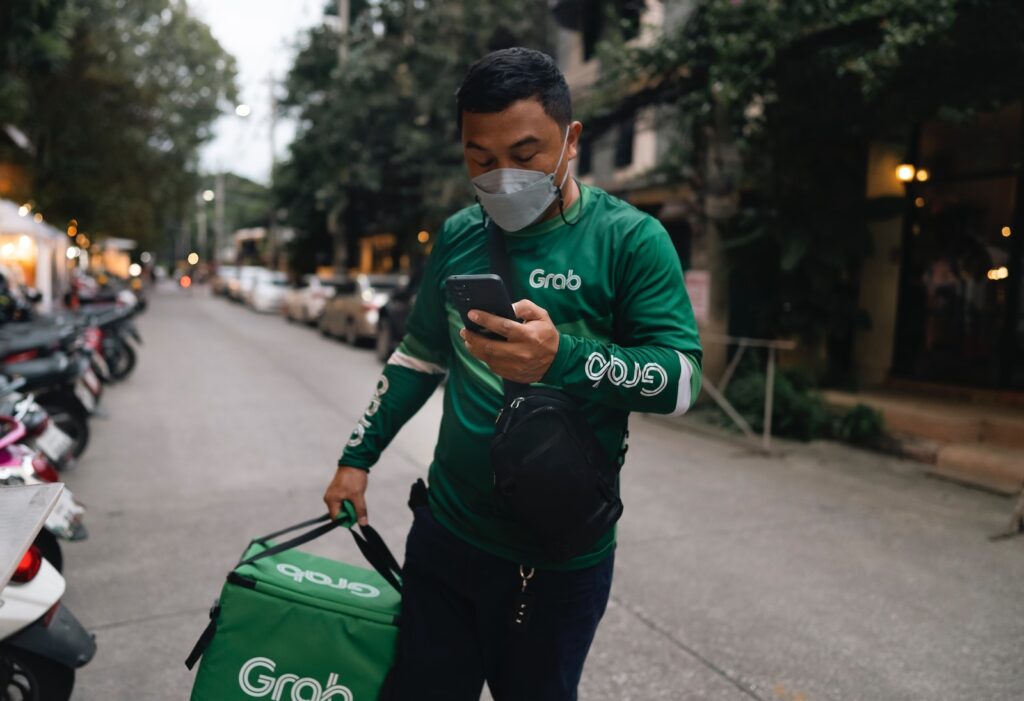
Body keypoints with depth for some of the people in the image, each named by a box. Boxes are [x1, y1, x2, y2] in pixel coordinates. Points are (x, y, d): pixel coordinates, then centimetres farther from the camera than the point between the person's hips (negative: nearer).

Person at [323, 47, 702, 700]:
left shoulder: (631, 239, -11)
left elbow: (682, 379, -16)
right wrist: (358, 457, 14)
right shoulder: (458, 236, 4)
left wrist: (563, 358, -33)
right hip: (445, 531, 4)